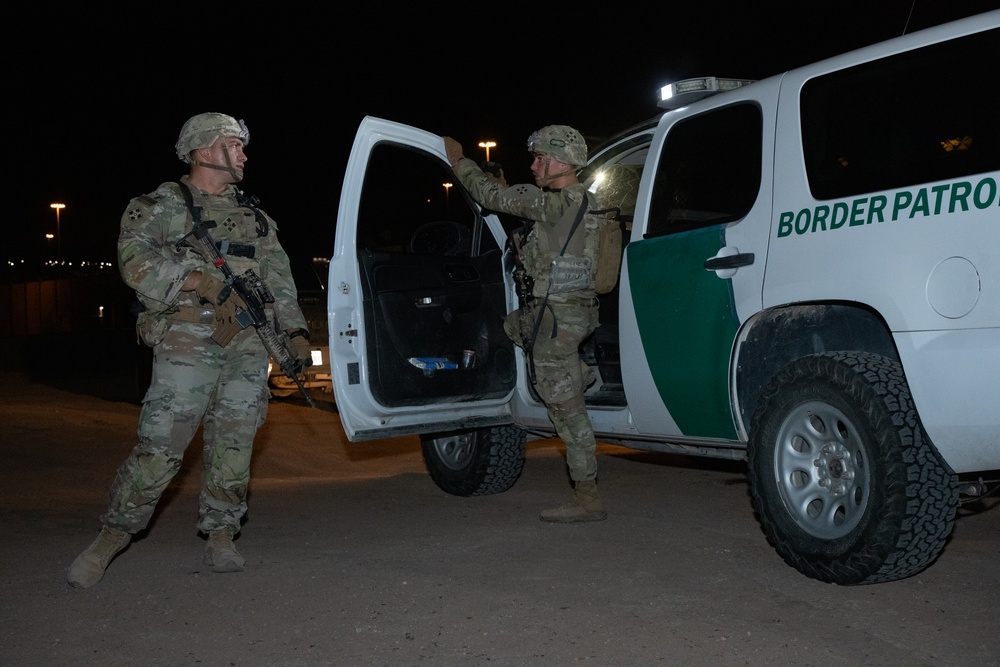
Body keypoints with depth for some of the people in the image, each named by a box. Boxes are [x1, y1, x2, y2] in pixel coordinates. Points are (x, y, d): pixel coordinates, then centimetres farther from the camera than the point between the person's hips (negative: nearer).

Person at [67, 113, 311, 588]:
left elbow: (280, 277, 20)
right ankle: (111, 538, 7)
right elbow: (136, 258, -9)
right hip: (188, 343, -5)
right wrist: (194, 278, -21)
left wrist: (295, 330, 9)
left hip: (249, 346, 5)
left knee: (233, 446, 5)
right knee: (160, 445, -8)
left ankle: (220, 538, 16)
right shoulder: (161, 205, 6)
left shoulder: (254, 215, 22)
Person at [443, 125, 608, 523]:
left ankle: (588, 498, 4)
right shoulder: (583, 202, 11)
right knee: (511, 327, 34)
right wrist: (508, 190, 20)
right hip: (574, 309, 10)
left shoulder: (557, 202, -18)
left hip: (558, 314, -10)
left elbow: (491, 196, -11)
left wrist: (457, 159, 3)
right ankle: (582, 376, 25)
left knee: (565, 406, -4)